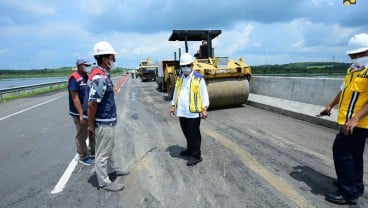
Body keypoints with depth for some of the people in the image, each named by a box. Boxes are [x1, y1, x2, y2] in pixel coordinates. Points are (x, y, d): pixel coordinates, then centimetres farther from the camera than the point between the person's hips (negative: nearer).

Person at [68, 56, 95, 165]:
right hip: (80, 113, -8)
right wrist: (81, 115, -22)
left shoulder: (86, 77, 8)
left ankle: (93, 153, 34)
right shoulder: (75, 78, -17)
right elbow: (75, 99, -21)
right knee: (82, 136, 6)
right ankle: (83, 157, 22)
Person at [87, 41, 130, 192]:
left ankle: (114, 168, 45)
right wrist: (91, 125, -17)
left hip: (109, 121, 10)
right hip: (103, 123, -10)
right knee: (103, 153, 5)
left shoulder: (103, 75, 8)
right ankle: (104, 182, 20)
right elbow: (92, 104, -25)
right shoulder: (99, 78, -24)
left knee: (113, 147, 25)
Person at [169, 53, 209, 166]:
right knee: (187, 133, 18)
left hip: (193, 112, -6)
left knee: (194, 134, 1)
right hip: (182, 112, 6)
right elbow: (176, 92, 19)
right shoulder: (180, 78, 12)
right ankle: (190, 150, 37)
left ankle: (196, 156, 13)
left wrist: (204, 109, -12)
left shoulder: (198, 78, -7)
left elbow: (204, 94, -7)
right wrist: (173, 105, 16)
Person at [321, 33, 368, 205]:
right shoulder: (353, 69, 12)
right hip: (351, 121, 10)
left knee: (341, 151, -8)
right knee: (353, 153, 19)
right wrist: (330, 106, 26)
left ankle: (349, 192, 3)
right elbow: (344, 90, 23)